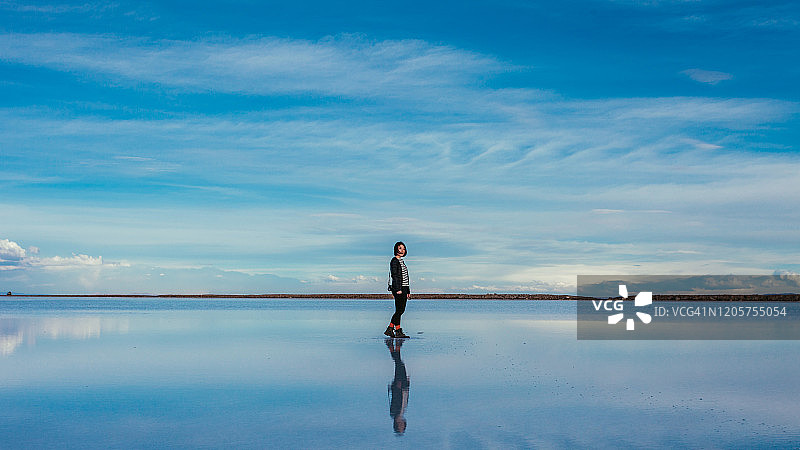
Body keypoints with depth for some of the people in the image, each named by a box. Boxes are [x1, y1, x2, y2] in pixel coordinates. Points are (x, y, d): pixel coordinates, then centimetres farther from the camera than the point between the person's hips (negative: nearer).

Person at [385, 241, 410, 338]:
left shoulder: (401, 261, 20)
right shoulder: (394, 261, -7)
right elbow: (394, 275, -15)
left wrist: (408, 291, 20)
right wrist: (398, 289, -21)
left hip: (404, 288, 9)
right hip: (398, 288, -9)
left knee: (401, 310, 8)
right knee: (399, 310, -7)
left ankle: (389, 329, 13)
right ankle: (398, 332, -3)